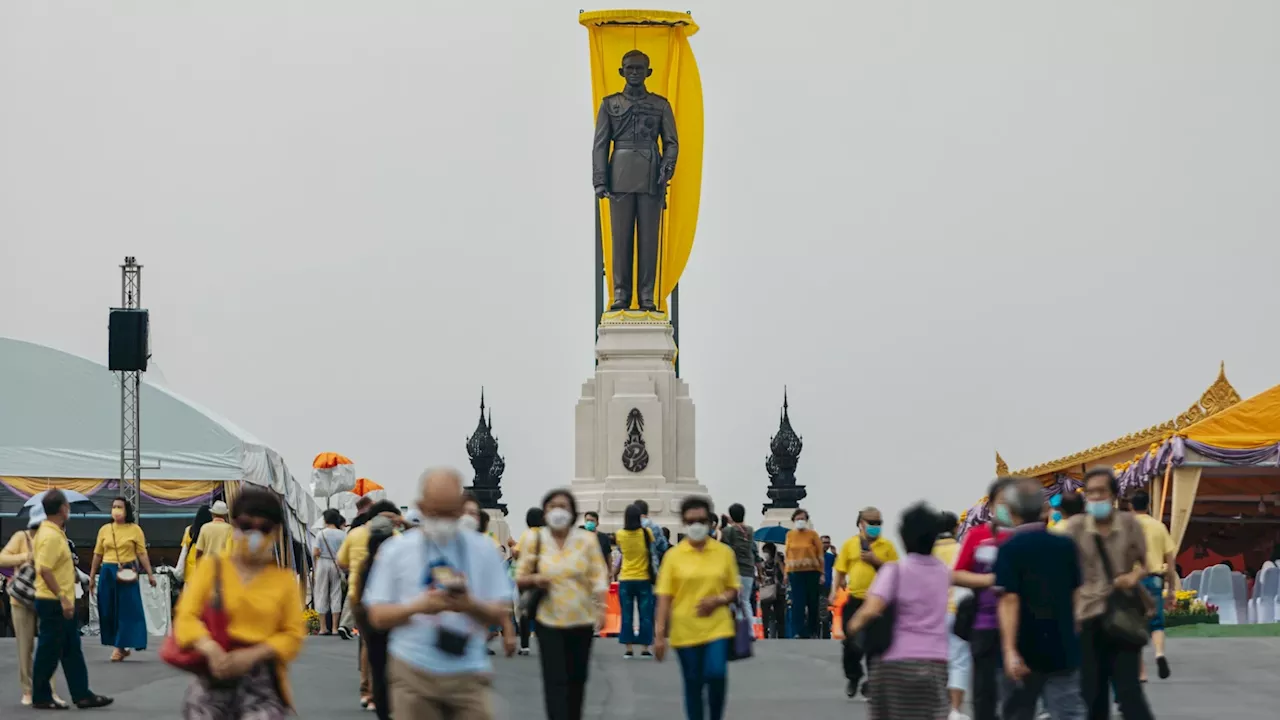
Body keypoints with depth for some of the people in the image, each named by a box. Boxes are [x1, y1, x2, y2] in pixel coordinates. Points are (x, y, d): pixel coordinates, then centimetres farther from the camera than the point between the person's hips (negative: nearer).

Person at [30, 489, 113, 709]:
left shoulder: (53, 532, 12)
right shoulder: (51, 536, -19)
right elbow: (44, 569, -26)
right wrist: (62, 597, -26)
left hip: (61, 602, 10)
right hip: (53, 603, -10)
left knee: (72, 650, 11)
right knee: (49, 652, -1)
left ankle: (82, 695, 13)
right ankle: (40, 698, 8)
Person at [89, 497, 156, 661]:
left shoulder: (135, 530, 0)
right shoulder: (104, 530, 8)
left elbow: (142, 554, -1)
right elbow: (97, 555, 12)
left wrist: (150, 574, -6)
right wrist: (92, 576, 11)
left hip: (127, 573, -3)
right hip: (107, 572, 3)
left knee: (127, 610, -3)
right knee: (108, 611, 4)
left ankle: (121, 647, 3)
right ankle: (119, 647, 16)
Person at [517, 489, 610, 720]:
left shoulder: (587, 540, -1)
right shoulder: (534, 542, -1)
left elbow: (598, 577, -3)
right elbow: (520, 579, 7)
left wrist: (601, 608, -16)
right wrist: (534, 579, -16)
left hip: (582, 621, 1)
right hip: (549, 622, -1)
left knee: (577, 679, 13)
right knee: (555, 681, -10)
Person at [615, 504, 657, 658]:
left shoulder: (621, 534, -6)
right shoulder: (646, 533, -9)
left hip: (626, 580, 1)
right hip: (644, 579, -1)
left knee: (627, 615, 5)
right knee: (645, 615, 5)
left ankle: (629, 649, 3)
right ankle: (645, 648, 4)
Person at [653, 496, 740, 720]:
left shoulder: (724, 552, 3)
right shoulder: (674, 555, 0)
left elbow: (734, 590, 10)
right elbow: (664, 596, 0)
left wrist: (718, 600, -12)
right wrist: (660, 634, -6)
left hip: (717, 628, 0)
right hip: (685, 631, 0)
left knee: (716, 674, -18)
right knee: (693, 685, 6)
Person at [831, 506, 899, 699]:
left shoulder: (887, 546, 3)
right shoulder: (850, 544, 5)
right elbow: (840, 571, 7)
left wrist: (876, 561, -13)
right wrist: (834, 592, -3)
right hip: (854, 600, 1)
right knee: (851, 644, 5)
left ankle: (872, 683, 10)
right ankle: (853, 678, 26)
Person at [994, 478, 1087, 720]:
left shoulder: (1010, 549, -10)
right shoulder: (1065, 546, 4)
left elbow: (1009, 600, -18)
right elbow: (1075, 593, 12)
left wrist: (1010, 650, -22)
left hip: (1026, 648, -3)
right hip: (1062, 649, 3)